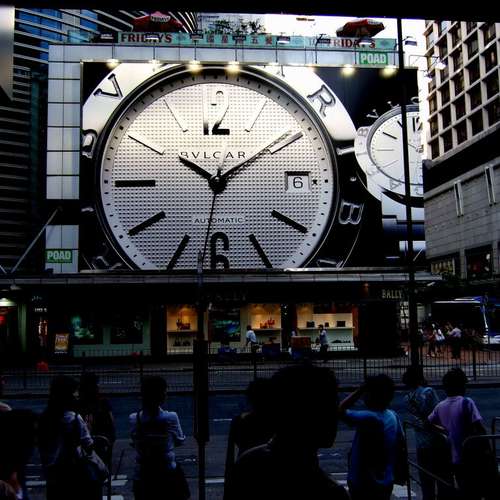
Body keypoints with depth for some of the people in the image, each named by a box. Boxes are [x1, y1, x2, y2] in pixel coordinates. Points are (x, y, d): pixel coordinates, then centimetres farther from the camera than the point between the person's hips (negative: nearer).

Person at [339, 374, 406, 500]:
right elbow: (400, 444, 10)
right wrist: (398, 473, 23)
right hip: (384, 483, 8)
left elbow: (341, 411, -25)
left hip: (365, 485, -8)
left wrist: (360, 390, -21)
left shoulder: (370, 418, -27)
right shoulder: (393, 416, 0)